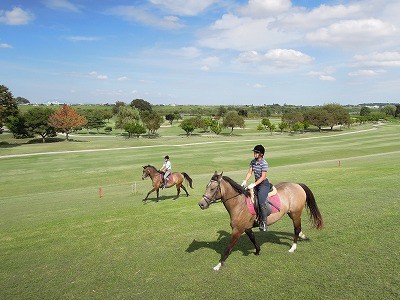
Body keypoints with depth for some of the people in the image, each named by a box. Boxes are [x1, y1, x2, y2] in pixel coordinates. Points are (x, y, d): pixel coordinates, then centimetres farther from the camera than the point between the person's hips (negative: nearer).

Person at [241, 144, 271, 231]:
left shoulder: (264, 163, -16)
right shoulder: (253, 161, 5)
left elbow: (263, 177, -18)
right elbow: (250, 172, 5)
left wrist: (253, 184, -24)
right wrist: (245, 181, -11)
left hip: (264, 184, -8)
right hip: (256, 184, 8)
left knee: (261, 202, -20)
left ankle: (264, 223, -10)